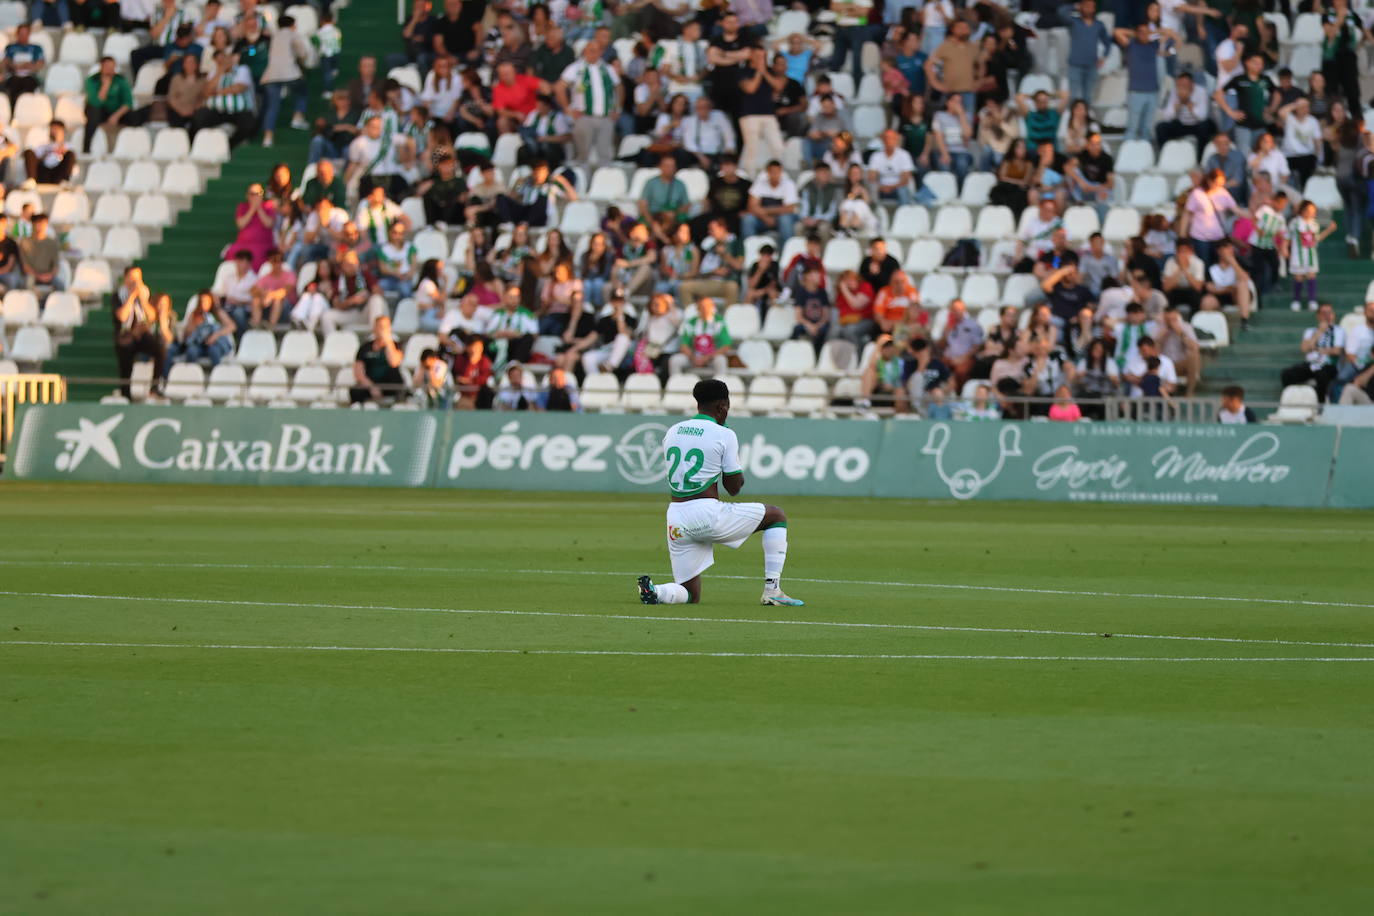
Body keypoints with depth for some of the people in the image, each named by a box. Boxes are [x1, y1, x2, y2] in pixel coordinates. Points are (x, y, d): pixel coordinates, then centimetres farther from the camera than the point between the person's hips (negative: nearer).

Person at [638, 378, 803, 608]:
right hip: (708, 514, -5)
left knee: (690, 595, 14)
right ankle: (772, 591, 9)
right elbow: (734, 488, -1)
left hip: (676, 519, 5)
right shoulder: (724, 435, -4)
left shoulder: (672, 432, 13)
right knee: (777, 516, 17)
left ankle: (654, 591, -18)